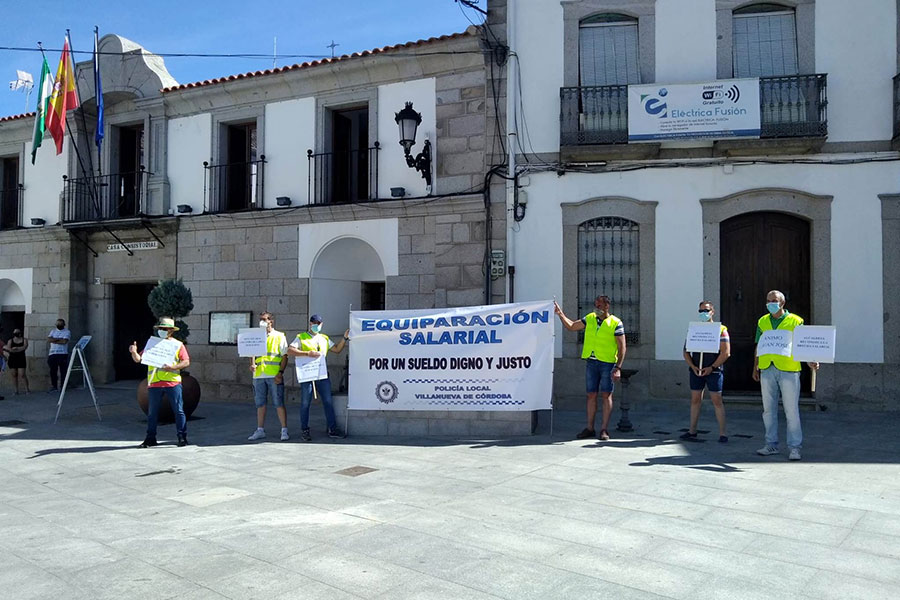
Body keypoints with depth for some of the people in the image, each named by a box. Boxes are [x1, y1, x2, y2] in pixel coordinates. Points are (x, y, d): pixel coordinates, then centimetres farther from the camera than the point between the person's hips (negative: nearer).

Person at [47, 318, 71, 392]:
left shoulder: (67, 332, 4)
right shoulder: (53, 331, 18)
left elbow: (64, 341, -11)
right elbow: (48, 340, 2)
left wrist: (54, 340, -4)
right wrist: (59, 339, -8)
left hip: (63, 354, -4)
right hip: (52, 354, 4)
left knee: (63, 371, -4)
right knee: (53, 371, 5)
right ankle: (54, 386, 14)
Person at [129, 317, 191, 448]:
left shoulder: (178, 345, 7)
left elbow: (186, 362, -1)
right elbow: (138, 359, 7)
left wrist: (173, 367, -16)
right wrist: (134, 352, -14)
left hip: (173, 382, -2)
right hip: (154, 383, 2)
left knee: (178, 410, -1)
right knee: (152, 412, 8)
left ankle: (182, 437, 6)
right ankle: (150, 438, 17)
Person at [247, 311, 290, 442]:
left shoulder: (279, 336, 4)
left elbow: (285, 356, 0)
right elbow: (252, 353, 16)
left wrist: (280, 372, -11)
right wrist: (252, 364, -6)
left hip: (274, 376, -4)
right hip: (259, 375, 5)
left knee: (279, 403, -4)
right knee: (260, 404, 9)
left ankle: (284, 431, 1)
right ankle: (260, 430, 18)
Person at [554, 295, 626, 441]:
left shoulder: (616, 323, -5)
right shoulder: (589, 318, 9)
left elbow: (622, 348, -7)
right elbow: (571, 326, 18)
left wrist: (618, 367, -14)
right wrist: (560, 314, 7)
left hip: (607, 363, -4)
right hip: (591, 362, 4)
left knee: (606, 395, -2)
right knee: (591, 395, 7)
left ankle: (604, 429, 4)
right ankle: (590, 428, 14)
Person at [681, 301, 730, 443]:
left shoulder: (721, 330, 0)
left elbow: (725, 352, -7)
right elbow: (686, 352, 10)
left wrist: (712, 367, -13)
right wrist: (693, 367, -5)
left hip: (713, 371, -4)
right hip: (696, 371, 4)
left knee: (717, 400, -2)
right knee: (695, 400, 9)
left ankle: (722, 433, 5)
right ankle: (692, 431, 16)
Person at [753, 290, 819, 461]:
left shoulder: (795, 321, 1)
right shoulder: (762, 322, 13)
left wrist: (810, 362, -17)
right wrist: (755, 367, 15)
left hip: (788, 370, -4)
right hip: (767, 370, 4)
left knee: (791, 410, -2)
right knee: (768, 409, 9)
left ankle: (794, 448, 6)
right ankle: (771, 444, 19)